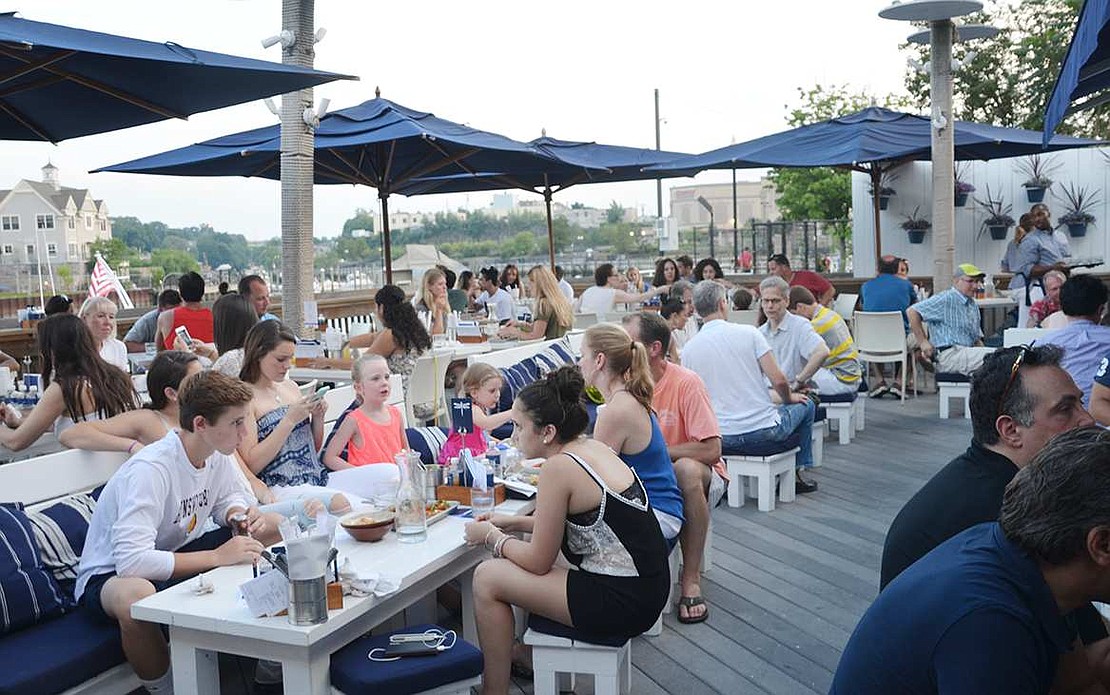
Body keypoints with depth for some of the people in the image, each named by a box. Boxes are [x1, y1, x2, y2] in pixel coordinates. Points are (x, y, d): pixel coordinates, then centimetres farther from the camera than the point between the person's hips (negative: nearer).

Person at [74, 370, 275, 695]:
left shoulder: (218, 455, -8)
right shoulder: (150, 470, -32)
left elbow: (229, 497, 12)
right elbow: (131, 561, -39)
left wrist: (241, 514, -12)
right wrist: (216, 556, -35)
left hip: (177, 555, 8)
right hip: (110, 575, -8)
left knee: (278, 526, -3)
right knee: (136, 595, -44)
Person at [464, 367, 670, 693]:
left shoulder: (559, 467, -18)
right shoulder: (592, 447, 6)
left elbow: (538, 562, -10)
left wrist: (491, 537, 5)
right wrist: (513, 523, 17)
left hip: (623, 602, -9)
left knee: (487, 579, -2)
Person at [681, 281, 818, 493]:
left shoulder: (689, 350, -1)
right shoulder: (749, 333, -9)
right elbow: (778, 380, -12)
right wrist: (789, 398, 10)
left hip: (723, 440, 4)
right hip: (764, 431, -4)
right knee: (805, 405, 27)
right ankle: (796, 473, 28)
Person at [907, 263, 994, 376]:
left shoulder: (973, 305, 26)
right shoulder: (946, 299, -3)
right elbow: (912, 312, -11)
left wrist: (982, 351, 8)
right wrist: (922, 342, -12)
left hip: (968, 353, 9)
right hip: (949, 355, -9)